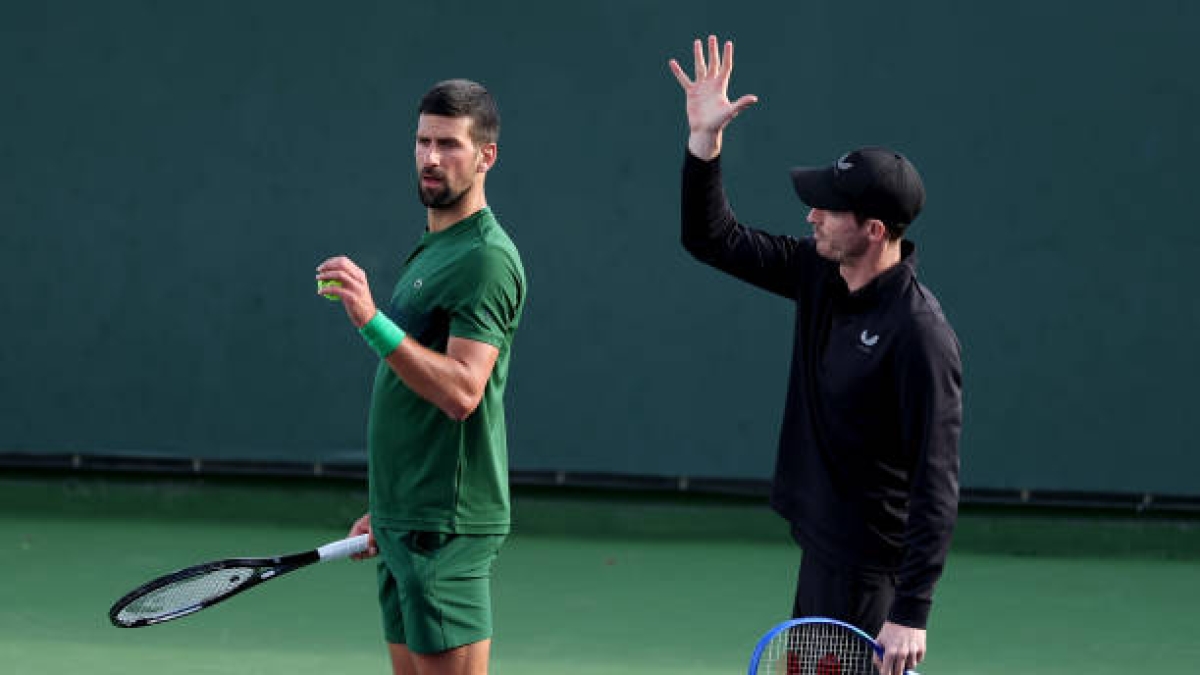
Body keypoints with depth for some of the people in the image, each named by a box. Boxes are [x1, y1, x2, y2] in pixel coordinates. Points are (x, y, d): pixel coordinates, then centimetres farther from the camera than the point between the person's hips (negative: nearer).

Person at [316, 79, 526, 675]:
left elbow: (461, 392, -24)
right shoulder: (429, 251, 19)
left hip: (447, 525, -10)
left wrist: (372, 321, -31)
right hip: (404, 519, 10)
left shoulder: (486, 258, -12)